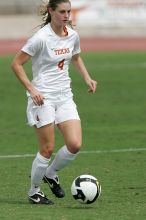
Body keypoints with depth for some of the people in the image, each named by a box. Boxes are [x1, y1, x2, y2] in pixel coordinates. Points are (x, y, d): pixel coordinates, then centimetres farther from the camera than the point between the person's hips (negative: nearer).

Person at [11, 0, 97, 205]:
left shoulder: (73, 35, 4)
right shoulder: (41, 38, -15)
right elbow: (16, 64, -11)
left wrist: (87, 78, 9)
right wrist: (31, 88, -19)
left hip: (64, 96, 6)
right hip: (43, 97, -6)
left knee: (75, 144, -8)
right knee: (48, 148, -5)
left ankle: (50, 174, 20)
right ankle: (34, 192, 15)